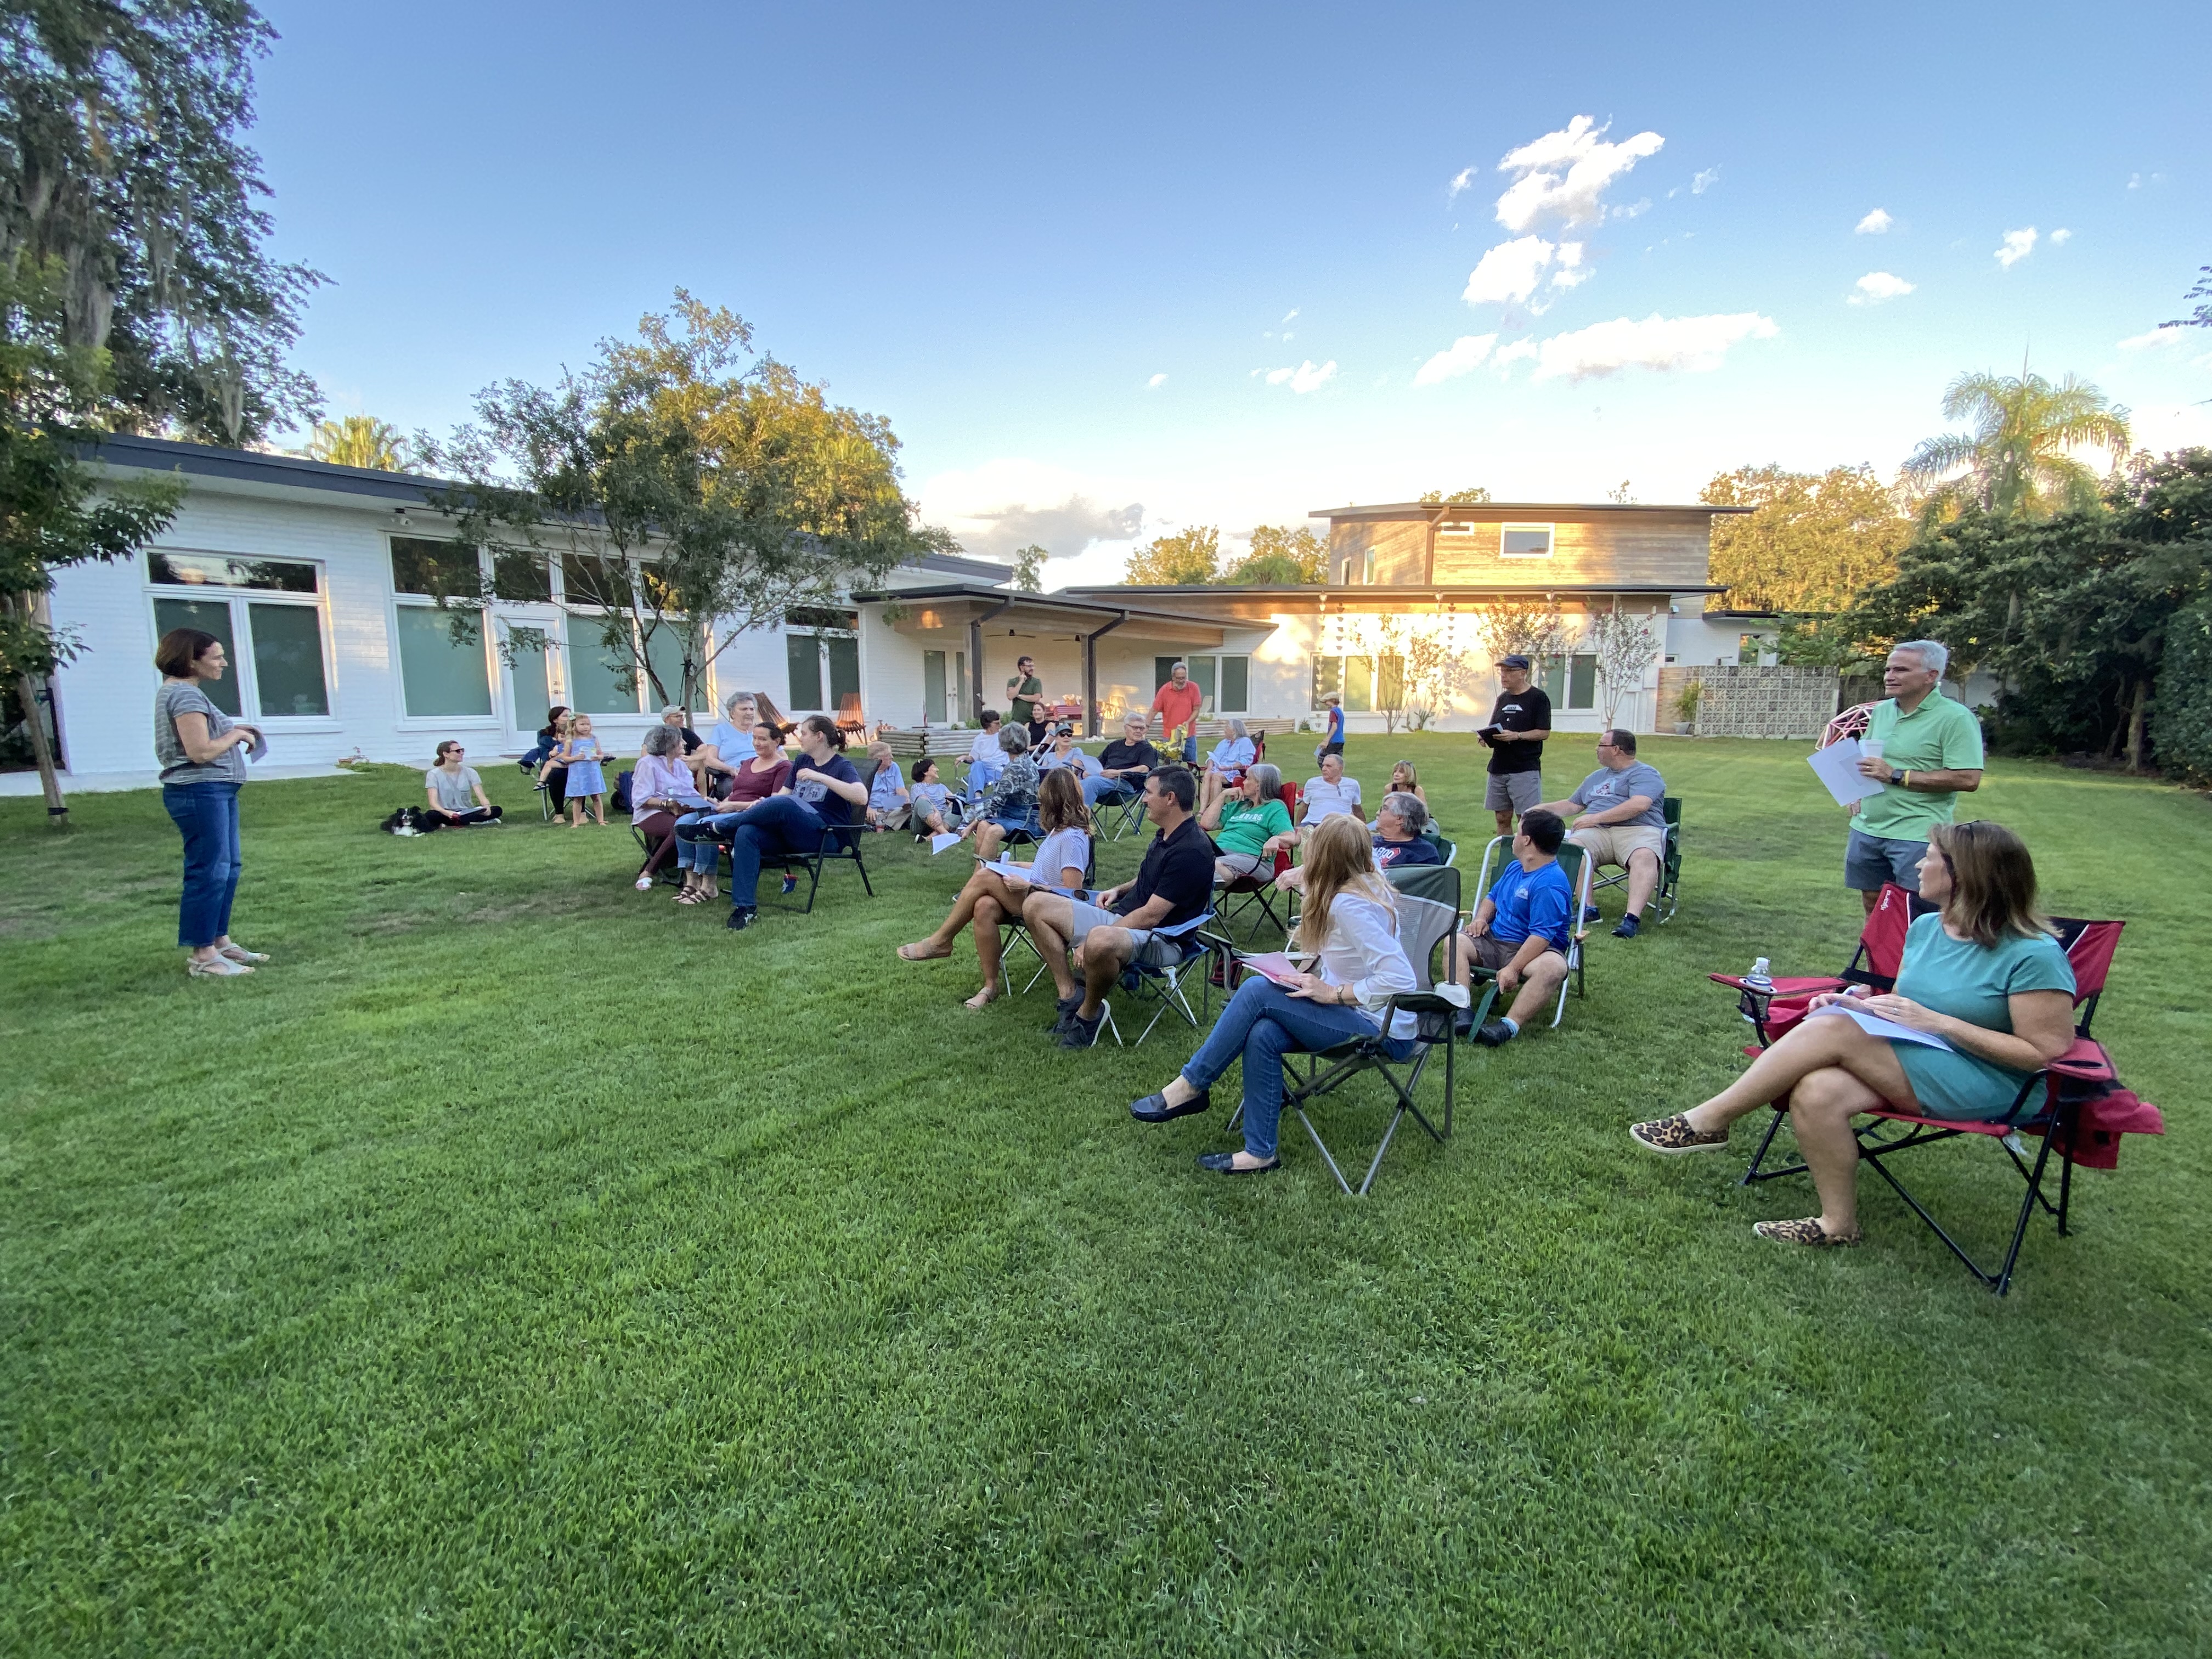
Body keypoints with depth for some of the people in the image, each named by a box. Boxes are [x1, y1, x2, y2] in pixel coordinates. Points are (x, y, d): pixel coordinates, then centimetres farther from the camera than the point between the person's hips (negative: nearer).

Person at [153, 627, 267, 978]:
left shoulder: (183, 692, 17)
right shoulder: (186, 694, -15)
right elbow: (200, 752, -22)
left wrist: (233, 731, 11)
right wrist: (235, 736, -7)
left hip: (215, 791, 11)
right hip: (200, 792, -11)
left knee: (228, 868, 16)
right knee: (210, 872, -7)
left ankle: (220, 941, 26)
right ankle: (203, 956, -1)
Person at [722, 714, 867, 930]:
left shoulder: (842, 767, -1)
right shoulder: (801, 762, 22)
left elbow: (861, 797, -20)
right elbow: (783, 793, 20)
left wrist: (821, 777, -24)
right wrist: (762, 804, -3)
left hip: (824, 836, -6)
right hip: (789, 832, 6)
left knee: (785, 804, -34)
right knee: (746, 833, -23)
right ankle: (745, 908, -27)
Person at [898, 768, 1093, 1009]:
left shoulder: (1072, 838, -16)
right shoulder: (1060, 829, 13)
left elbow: (1073, 890, -21)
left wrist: (1028, 886, -20)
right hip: (1034, 893, 8)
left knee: (984, 877, -23)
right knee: (984, 907, -24)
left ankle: (940, 942, -9)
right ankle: (991, 985, -16)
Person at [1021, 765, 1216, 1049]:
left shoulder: (1191, 851, -20)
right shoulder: (1164, 835, 10)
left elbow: (1151, 915, -22)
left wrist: (1091, 942, -19)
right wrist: (1119, 890, 7)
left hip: (1160, 938, -10)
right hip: (1123, 918, 10)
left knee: (1101, 942, -44)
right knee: (1036, 906, 1)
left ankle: (1088, 1014, -13)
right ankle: (1070, 995, -2)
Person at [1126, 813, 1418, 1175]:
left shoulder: (1349, 904, -23)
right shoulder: (1368, 885, 5)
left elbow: (1399, 978, -31)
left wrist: (1333, 993, -23)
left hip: (1383, 1031, -9)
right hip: (1359, 1014, 9)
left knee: (1256, 990, -22)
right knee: (1262, 1035, -16)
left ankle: (1190, 1086, -8)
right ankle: (1260, 1153, -10)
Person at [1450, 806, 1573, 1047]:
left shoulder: (1550, 884, -18)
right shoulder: (1515, 868, 11)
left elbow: (1541, 935, -24)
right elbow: (1493, 896, 28)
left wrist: (1513, 969, -30)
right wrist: (1481, 918, 5)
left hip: (1534, 949, -7)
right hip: (1494, 941, 7)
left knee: (1553, 966, -38)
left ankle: (1509, 1026, -45)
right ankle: (1461, 1011, -31)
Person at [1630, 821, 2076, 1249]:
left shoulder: (2034, 955, -12)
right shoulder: (1925, 928, 10)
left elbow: (2045, 1051, -13)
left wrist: (1937, 1022, -19)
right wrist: (1861, 1004, -2)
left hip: (1978, 1086, -6)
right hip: (1909, 1064, 6)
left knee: (1833, 1029, -29)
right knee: (1816, 1092, -28)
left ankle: (1709, 1120, -21)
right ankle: (1838, 1223, -11)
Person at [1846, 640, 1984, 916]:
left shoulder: (1955, 718, -10)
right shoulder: (1881, 710, 11)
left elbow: (1968, 779, -18)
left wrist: (1895, 776, -19)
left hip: (1918, 835, -6)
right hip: (1867, 828, 7)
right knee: (1873, 906, 15)